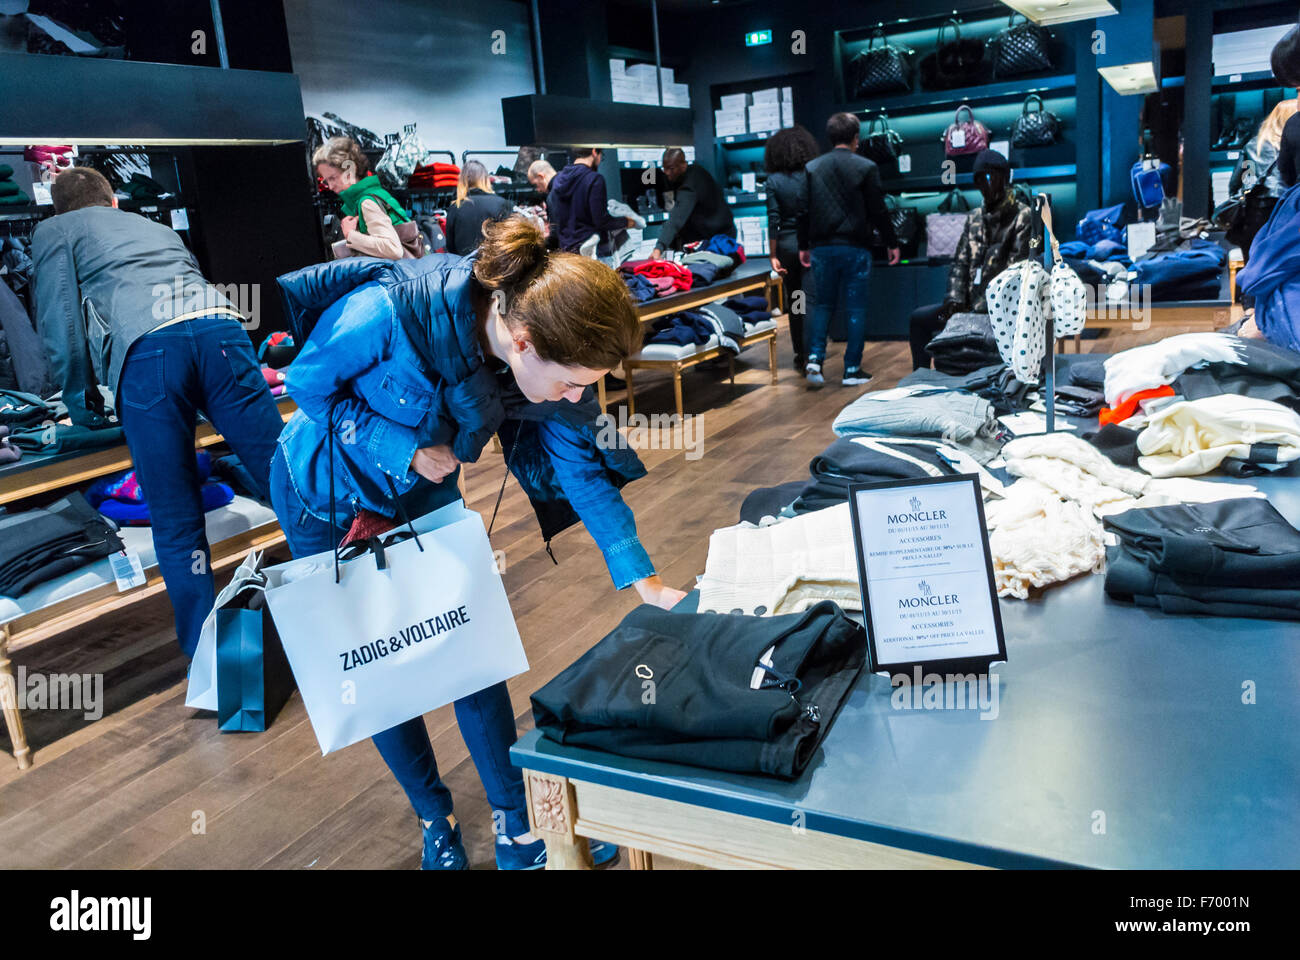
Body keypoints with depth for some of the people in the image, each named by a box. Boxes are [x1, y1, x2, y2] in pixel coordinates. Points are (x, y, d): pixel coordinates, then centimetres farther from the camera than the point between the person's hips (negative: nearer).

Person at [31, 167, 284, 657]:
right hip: (220, 326, 4)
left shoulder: (54, 232, 26)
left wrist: (80, 397, 21)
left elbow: (59, 317, 12)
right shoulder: (158, 228, 40)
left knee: (176, 524, 1)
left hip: (146, 348, -4)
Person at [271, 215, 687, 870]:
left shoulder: (549, 350, -24)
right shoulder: (390, 312, -39)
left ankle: (516, 827, 17)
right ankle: (434, 819, 28)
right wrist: (403, 448, -30)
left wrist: (642, 579, -19)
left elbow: (580, 465, -15)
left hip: (427, 493, 4)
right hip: (329, 493, -3)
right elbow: (309, 384, -20)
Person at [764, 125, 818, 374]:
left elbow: (773, 221, -6)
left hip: (787, 244, 1)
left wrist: (774, 256, -2)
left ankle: (801, 358, 18)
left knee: (794, 303, 12)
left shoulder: (774, 181, -4)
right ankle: (811, 356, -7)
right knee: (811, 301, 1)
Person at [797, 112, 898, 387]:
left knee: (823, 306, 13)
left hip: (822, 248, 3)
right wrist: (892, 243, 7)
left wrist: (803, 246, 17)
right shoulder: (866, 168, -3)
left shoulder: (811, 168, 5)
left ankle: (814, 360, -2)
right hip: (855, 248, -3)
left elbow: (804, 211, 7)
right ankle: (852, 370, 5)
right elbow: (878, 211, -3)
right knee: (856, 308, 4)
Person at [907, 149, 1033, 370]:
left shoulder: (1023, 216, -6)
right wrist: (955, 299, -4)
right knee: (919, 318, -3)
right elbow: (960, 262, 13)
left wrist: (982, 309, -20)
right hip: (971, 304, 7)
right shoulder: (975, 217, 16)